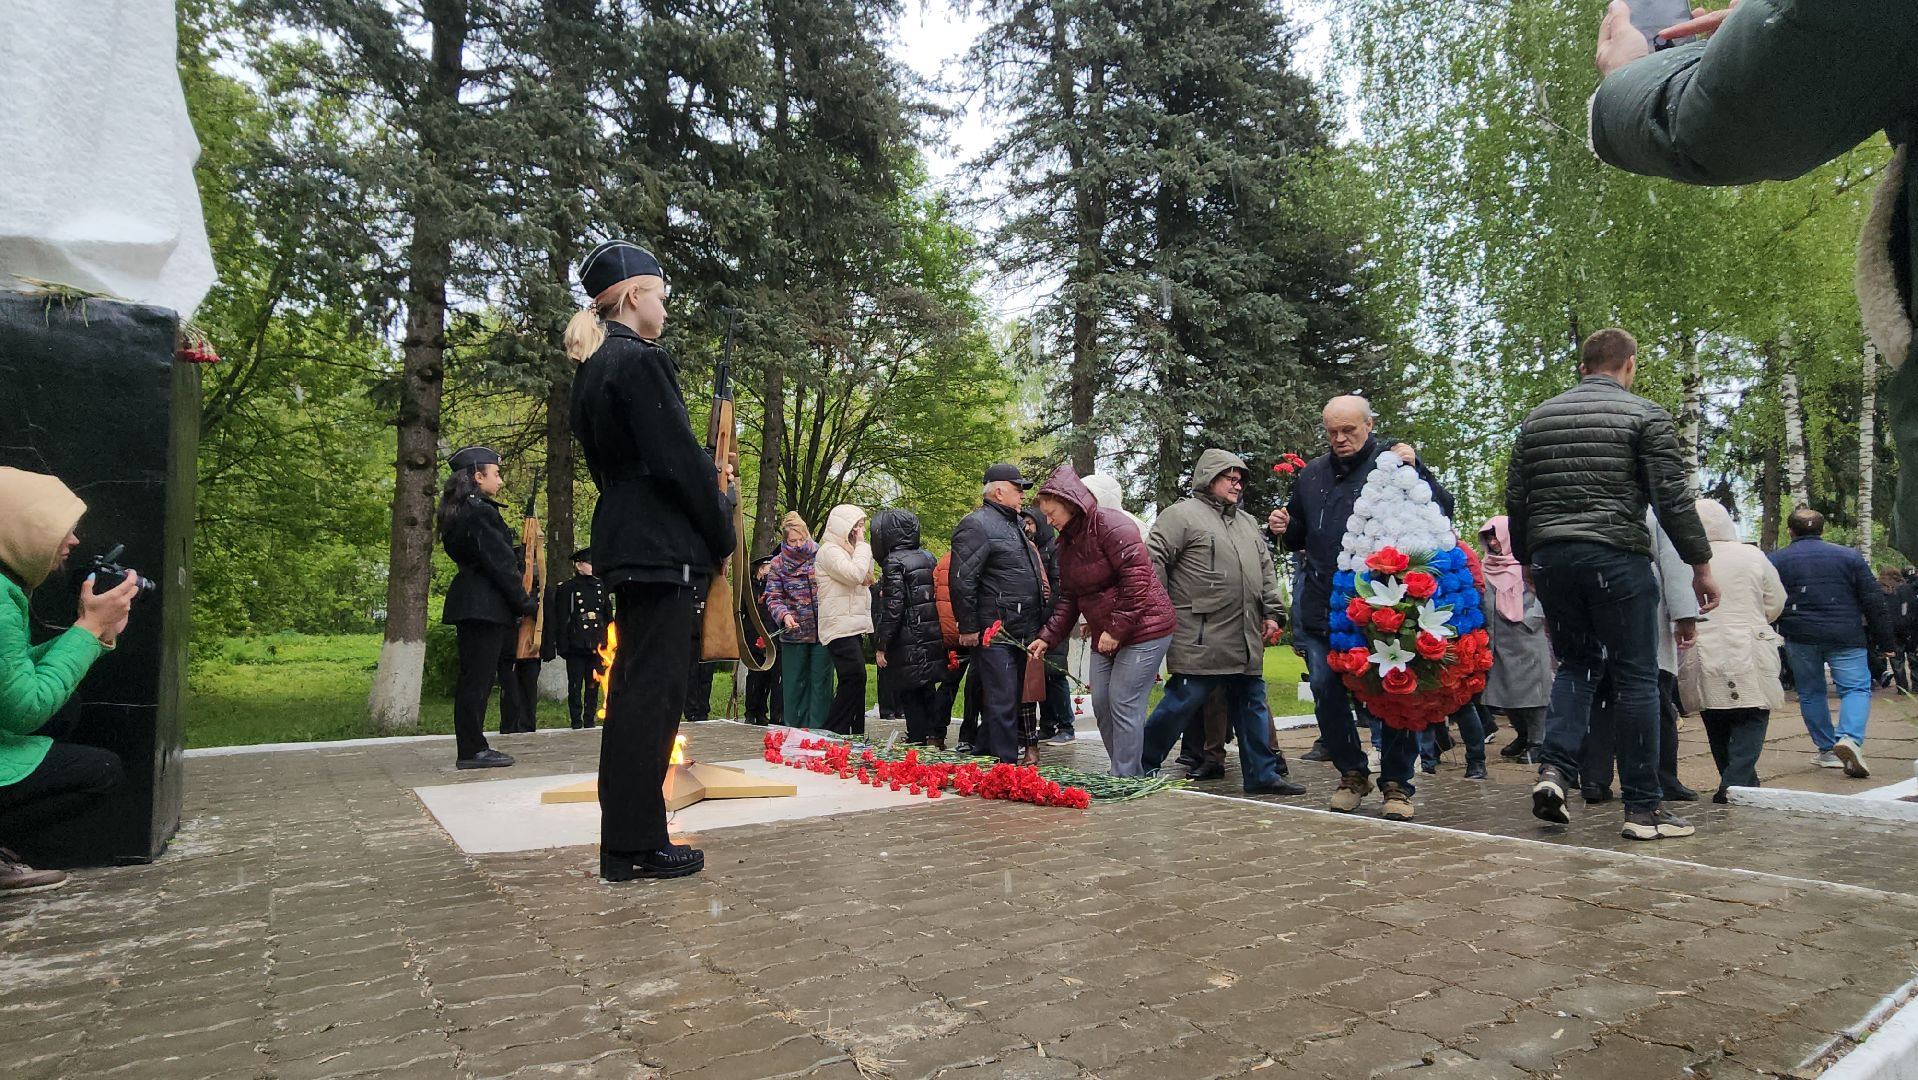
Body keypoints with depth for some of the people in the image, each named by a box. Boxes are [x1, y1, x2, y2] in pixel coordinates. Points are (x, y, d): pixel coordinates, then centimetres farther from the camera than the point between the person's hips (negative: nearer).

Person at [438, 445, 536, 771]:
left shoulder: (458, 512, 17)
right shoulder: (481, 511, -14)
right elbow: (500, 563, -15)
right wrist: (525, 602, -7)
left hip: (468, 603, 10)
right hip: (485, 606, -10)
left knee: (474, 677, 13)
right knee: (479, 677, -5)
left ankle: (471, 746, 18)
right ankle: (473, 750, -1)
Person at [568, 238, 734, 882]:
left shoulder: (593, 369, 17)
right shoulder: (642, 361, -13)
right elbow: (677, 460, -18)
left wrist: (710, 479, 13)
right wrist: (723, 533, -6)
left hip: (625, 542, 10)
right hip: (663, 546, -10)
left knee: (634, 688, 14)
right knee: (654, 691, -4)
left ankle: (624, 840, 23)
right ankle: (637, 846, 3)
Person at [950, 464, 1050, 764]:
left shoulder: (1015, 525, 21)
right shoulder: (977, 525, -10)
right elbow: (961, 580, -17)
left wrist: (1038, 622, 24)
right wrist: (968, 627, -18)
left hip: (1021, 634, 10)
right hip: (995, 633, -10)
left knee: (1012, 699, 14)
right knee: (1002, 702, -7)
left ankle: (982, 756, 25)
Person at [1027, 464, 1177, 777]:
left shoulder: (1111, 524, -16)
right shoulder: (1067, 541, 12)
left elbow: (1137, 578, -23)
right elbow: (1068, 597, 13)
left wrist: (1117, 629, -21)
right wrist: (1047, 638, 1)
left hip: (1144, 629, -9)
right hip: (1106, 635, 9)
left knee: (1124, 705, -10)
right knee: (1101, 704, 8)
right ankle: (1132, 773, 19)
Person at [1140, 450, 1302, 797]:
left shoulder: (1247, 522, 22)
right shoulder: (1182, 514, -4)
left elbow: (1265, 570, 24)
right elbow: (1153, 559, -10)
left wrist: (1272, 613, 14)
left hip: (1246, 640, 8)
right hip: (1201, 639, -8)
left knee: (1252, 704, 11)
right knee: (1182, 703, -6)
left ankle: (1262, 774, 21)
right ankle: (1141, 766, 8)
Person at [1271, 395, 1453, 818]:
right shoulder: (1312, 474, 14)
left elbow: (1443, 510, -9)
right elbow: (1300, 536, 25)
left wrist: (1415, 469, -20)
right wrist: (1284, 529, 3)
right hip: (1322, 609, 5)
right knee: (1327, 692, 7)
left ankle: (1397, 783, 18)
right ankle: (1352, 773, 25)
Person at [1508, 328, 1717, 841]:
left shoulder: (1536, 418, 14)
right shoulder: (1644, 415, 0)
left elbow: (1515, 499, 14)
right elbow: (1673, 496, -6)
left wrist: (1528, 559, 23)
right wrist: (1701, 563, 1)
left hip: (1550, 555, 5)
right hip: (1616, 556, -4)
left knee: (1575, 662, 18)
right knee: (1635, 678, 3)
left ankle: (1554, 768, 0)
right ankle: (1643, 808, 7)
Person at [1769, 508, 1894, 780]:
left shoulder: (1774, 561, 2)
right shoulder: (1849, 556, 4)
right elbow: (1874, 601, 4)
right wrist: (1884, 641, 8)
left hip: (1798, 637, 1)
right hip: (1845, 635, 0)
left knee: (1810, 693, 12)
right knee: (1857, 687, 3)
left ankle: (1827, 750, 16)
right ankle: (1850, 738, -20)